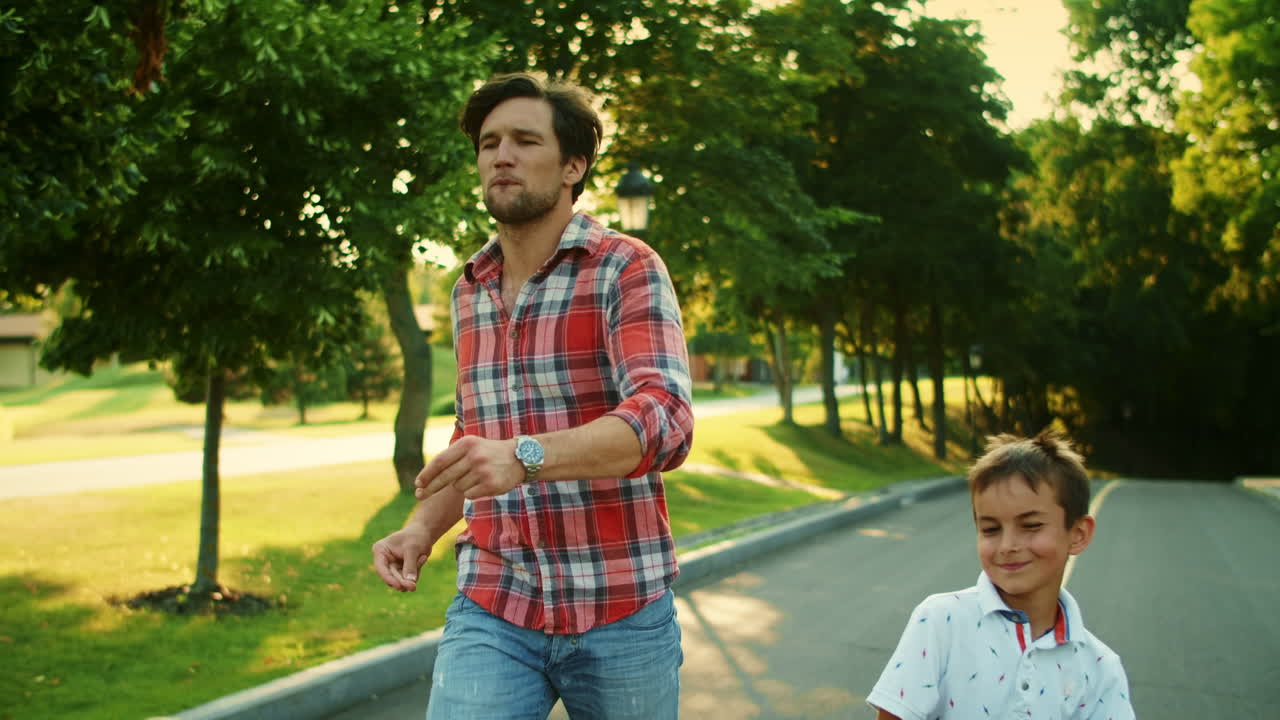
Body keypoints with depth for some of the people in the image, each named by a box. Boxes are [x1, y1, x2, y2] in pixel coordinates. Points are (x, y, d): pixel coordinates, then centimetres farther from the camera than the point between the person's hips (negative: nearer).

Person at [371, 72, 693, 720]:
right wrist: (421, 528, 4)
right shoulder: (470, 291, 12)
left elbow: (663, 421, -22)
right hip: (491, 610, 4)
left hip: (620, 613, -3)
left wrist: (526, 457, -39)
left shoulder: (627, 270, -7)